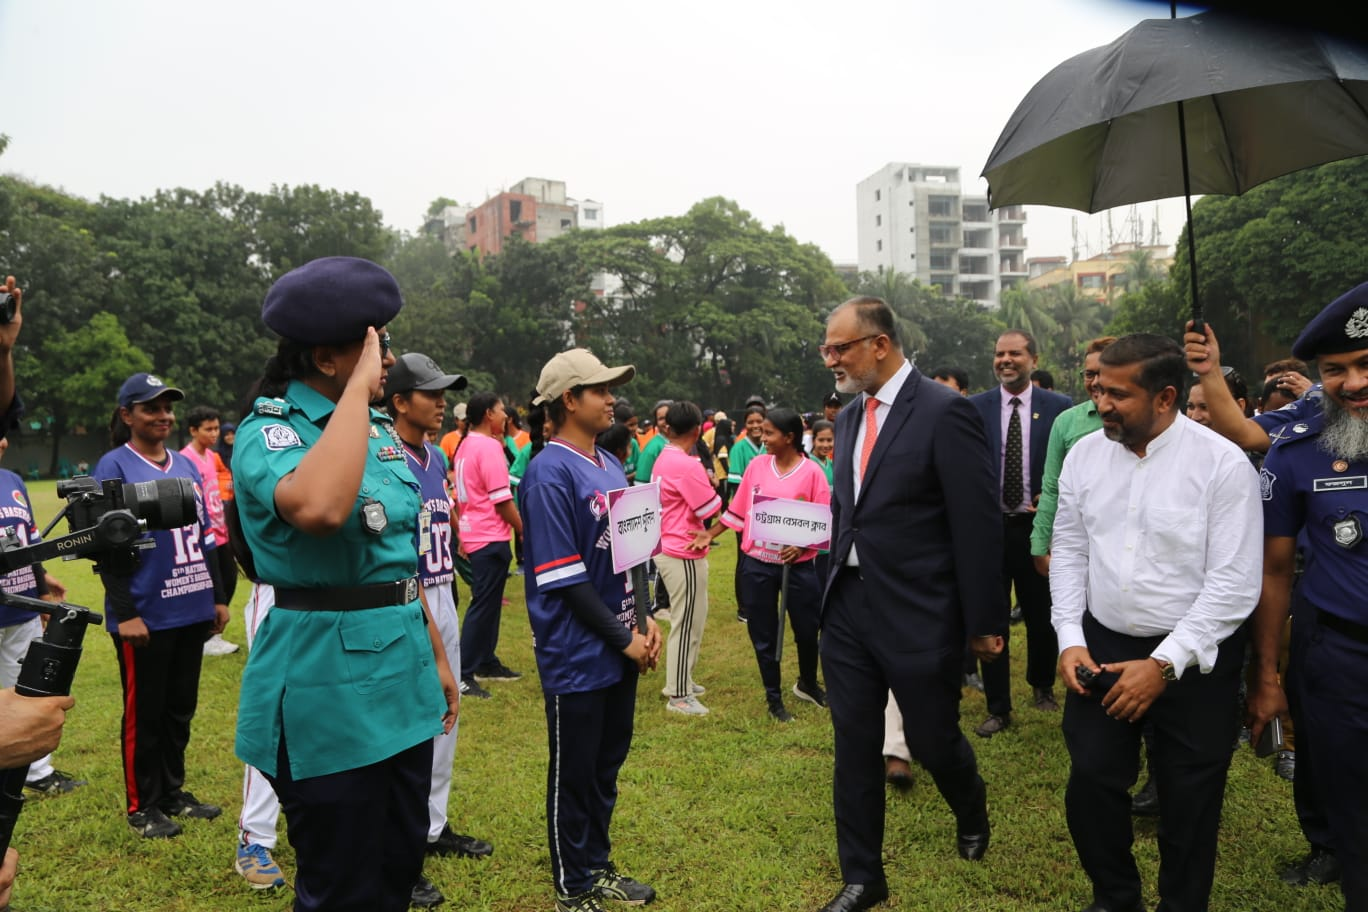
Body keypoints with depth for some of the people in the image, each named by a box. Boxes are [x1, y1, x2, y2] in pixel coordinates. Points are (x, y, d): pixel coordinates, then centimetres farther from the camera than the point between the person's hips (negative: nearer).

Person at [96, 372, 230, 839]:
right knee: (145, 713, 6)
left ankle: (173, 792, 30)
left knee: (181, 709, 15)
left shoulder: (187, 466, 12)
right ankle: (142, 807, 20)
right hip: (145, 616, -6)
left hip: (192, 611, 6)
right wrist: (125, 613, -15)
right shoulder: (113, 467, -7)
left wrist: (218, 597, 13)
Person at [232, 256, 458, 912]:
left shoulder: (380, 431, 8)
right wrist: (360, 386, -28)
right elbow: (321, 508, -39)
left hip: (402, 673, 7)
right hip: (329, 686, -7)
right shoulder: (269, 433, -14)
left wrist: (436, 656, 18)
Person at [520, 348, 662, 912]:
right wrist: (624, 638, -14)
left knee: (608, 763, 19)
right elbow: (564, 577, -20)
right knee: (574, 773, 9)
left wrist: (643, 620, 4)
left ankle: (598, 865, 37)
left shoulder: (611, 466, 8)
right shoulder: (550, 473, -17)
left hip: (621, 648, 8)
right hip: (577, 654, -8)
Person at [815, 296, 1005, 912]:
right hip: (848, 608, 6)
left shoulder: (945, 412, -15)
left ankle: (970, 806, 47)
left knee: (932, 741, 12)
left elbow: (979, 525, -14)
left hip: (918, 615, -6)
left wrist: (984, 622, -10)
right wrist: (834, 589, 14)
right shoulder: (850, 416, 8)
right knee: (854, 747, 11)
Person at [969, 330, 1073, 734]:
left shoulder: (1059, 407, -1)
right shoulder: (974, 408, 1)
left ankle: (1042, 685, 40)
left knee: (1042, 616, 14)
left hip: (1037, 527, 0)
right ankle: (998, 708, 18)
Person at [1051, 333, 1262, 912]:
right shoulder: (1084, 454, -2)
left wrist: (1164, 663, -18)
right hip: (1100, 646, 3)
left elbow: (1234, 582, -16)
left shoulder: (1223, 463, -15)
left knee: (1188, 803, 12)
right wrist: (1070, 640, -5)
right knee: (1091, 785, 8)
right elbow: (1068, 551, 4)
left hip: (1193, 658, -3)